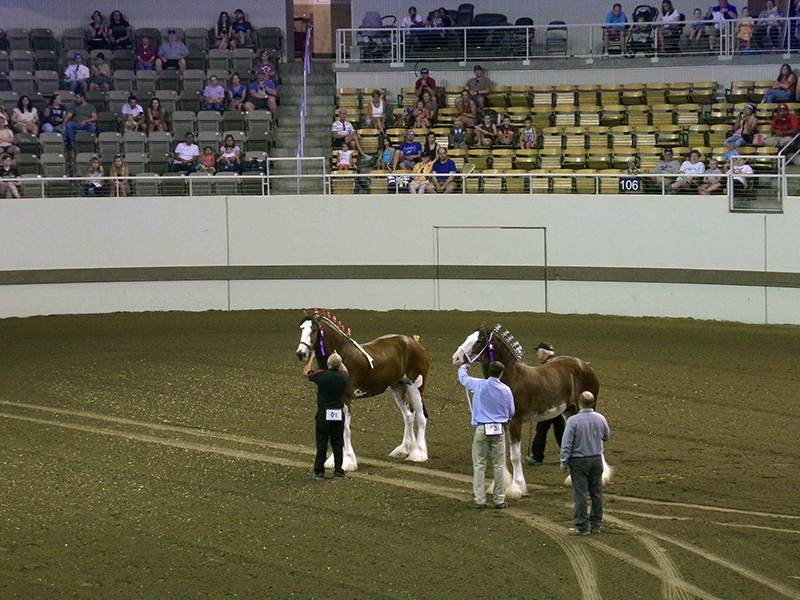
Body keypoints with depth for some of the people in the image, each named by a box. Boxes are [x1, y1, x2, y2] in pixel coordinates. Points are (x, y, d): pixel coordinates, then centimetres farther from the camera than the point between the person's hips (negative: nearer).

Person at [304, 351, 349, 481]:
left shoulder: (321, 375, -12)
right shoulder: (343, 377, -4)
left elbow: (306, 371, 9)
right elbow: (345, 370, 24)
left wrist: (311, 358, 25)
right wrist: (338, 360, 36)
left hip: (323, 414, -2)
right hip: (339, 415, 2)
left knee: (321, 444, 5)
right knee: (338, 443, 9)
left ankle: (319, 472, 7)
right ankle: (338, 471, 10)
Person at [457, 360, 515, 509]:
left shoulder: (478, 385, -4)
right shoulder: (506, 390, -1)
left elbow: (463, 378, 16)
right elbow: (511, 413, 9)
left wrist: (463, 367, 38)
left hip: (481, 430, -1)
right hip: (499, 430, 1)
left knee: (479, 465, 4)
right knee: (499, 466, 6)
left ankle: (480, 500, 2)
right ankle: (499, 500, 8)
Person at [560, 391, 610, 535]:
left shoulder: (573, 421, -16)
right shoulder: (601, 419, -2)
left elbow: (566, 444, -14)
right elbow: (606, 437, 16)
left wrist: (564, 463, -4)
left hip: (579, 461, -4)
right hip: (596, 460, 4)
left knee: (580, 494, -1)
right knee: (596, 493, 12)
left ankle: (582, 526, -2)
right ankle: (596, 524, 17)